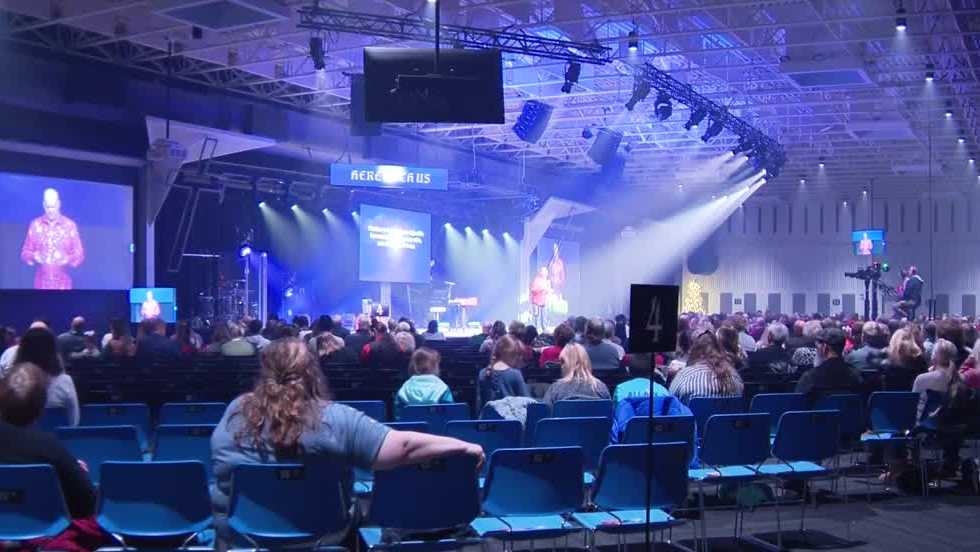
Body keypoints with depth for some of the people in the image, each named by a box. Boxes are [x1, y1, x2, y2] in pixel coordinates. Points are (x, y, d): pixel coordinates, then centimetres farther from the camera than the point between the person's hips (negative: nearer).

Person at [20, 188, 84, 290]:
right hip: (41, 284, 1)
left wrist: (68, 259, -20)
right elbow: (25, 253, 7)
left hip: (62, 284, -1)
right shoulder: (35, 225, 3)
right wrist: (34, 257, -15)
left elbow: (79, 255, 1)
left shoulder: (70, 225, -2)